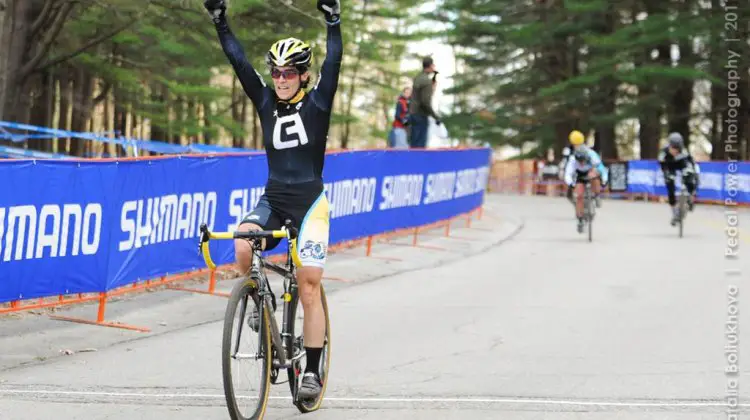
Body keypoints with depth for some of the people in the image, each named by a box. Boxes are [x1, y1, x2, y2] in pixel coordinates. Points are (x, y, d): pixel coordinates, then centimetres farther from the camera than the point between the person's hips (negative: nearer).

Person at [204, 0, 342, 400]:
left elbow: (333, 63, -13)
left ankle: (312, 370, 0)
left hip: (309, 201, -3)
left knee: (309, 286, -7)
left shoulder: (317, 103, -2)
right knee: (241, 246, -28)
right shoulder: (266, 102, 6)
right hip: (273, 198, 3)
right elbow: (238, 61, 0)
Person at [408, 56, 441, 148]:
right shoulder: (427, 81, -17)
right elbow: (425, 102, -23)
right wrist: (436, 116, -16)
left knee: (414, 143, 12)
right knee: (420, 144, -6)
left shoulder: (418, 78, 10)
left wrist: (434, 77, 15)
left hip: (413, 114, 9)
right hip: (421, 116, -9)